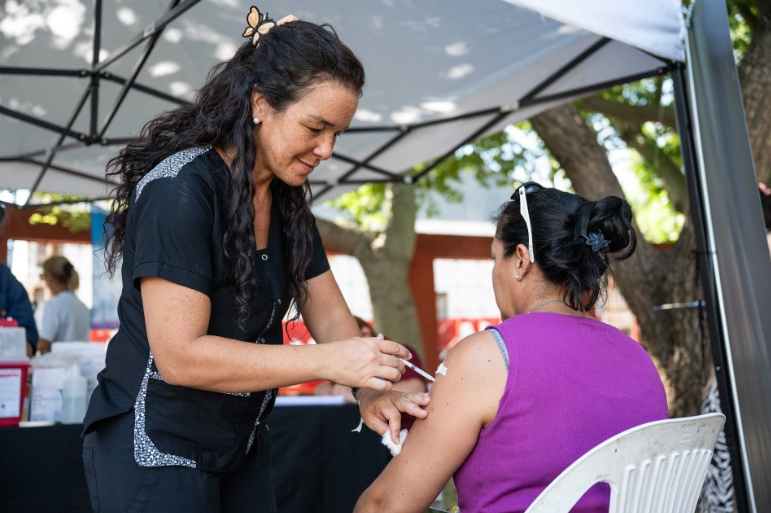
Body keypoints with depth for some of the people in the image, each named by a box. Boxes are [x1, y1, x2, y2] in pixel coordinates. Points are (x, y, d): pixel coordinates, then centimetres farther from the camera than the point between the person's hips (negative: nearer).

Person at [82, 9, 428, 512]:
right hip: (154, 449, -7)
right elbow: (179, 354, -27)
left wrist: (371, 387, -17)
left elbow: (330, 314, 1)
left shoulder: (289, 199, 2)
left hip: (243, 444, 8)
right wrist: (328, 362, -29)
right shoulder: (179, 189, -22)